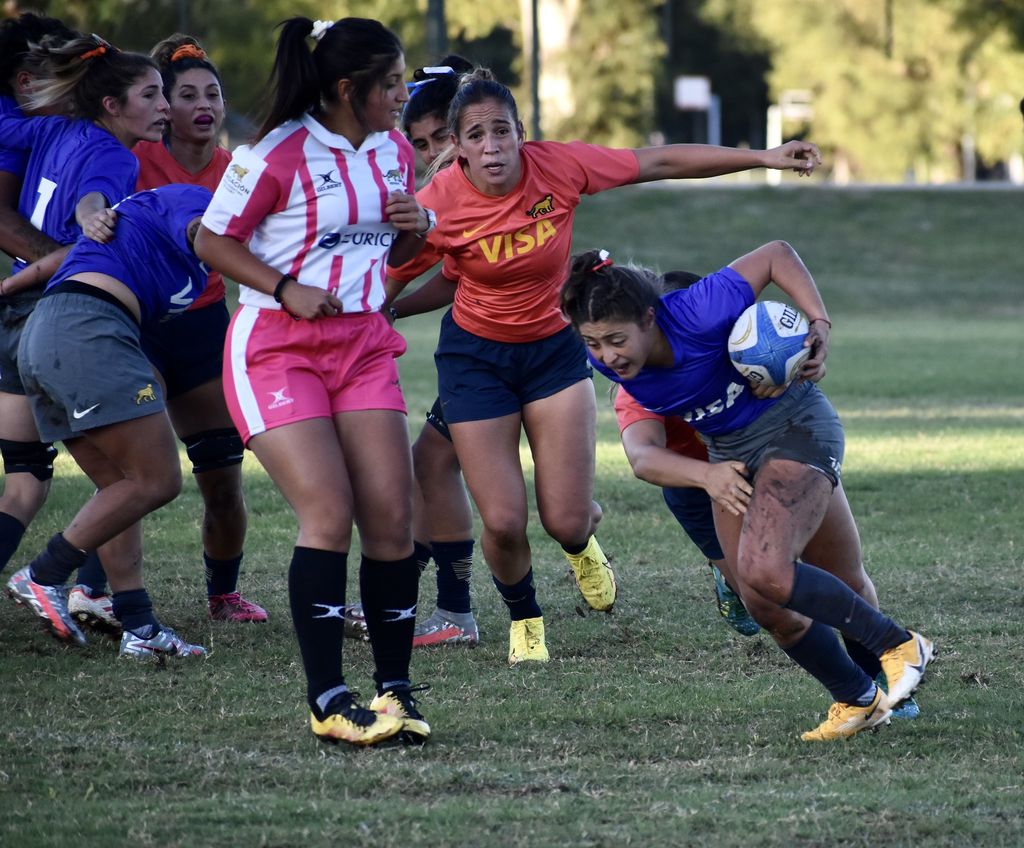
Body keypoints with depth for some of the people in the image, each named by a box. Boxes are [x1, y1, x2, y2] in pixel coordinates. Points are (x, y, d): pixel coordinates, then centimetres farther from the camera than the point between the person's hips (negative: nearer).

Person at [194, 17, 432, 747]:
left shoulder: (395, 151, 8)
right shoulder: (277, 154, -12)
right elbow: (212, 241, -7)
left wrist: (419, 226, -1)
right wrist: (287, 289, -18)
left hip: (364, 343, 6)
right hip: (277, 348, -6)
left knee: (391, 515, -3)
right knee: (329, 514, -16)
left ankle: (394, 688, 7)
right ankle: (327, 701, -12)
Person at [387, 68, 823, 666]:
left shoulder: (557, 167, -19)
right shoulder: (439, 204, -23)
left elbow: (661, 163, -11)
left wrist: (764, 158, -11)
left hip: (553, 347, 1)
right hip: (476, 355, -1)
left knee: (566, 521, -5)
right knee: (503, 522, -8)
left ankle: (581, 542, 37)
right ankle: (524, 619, 27)